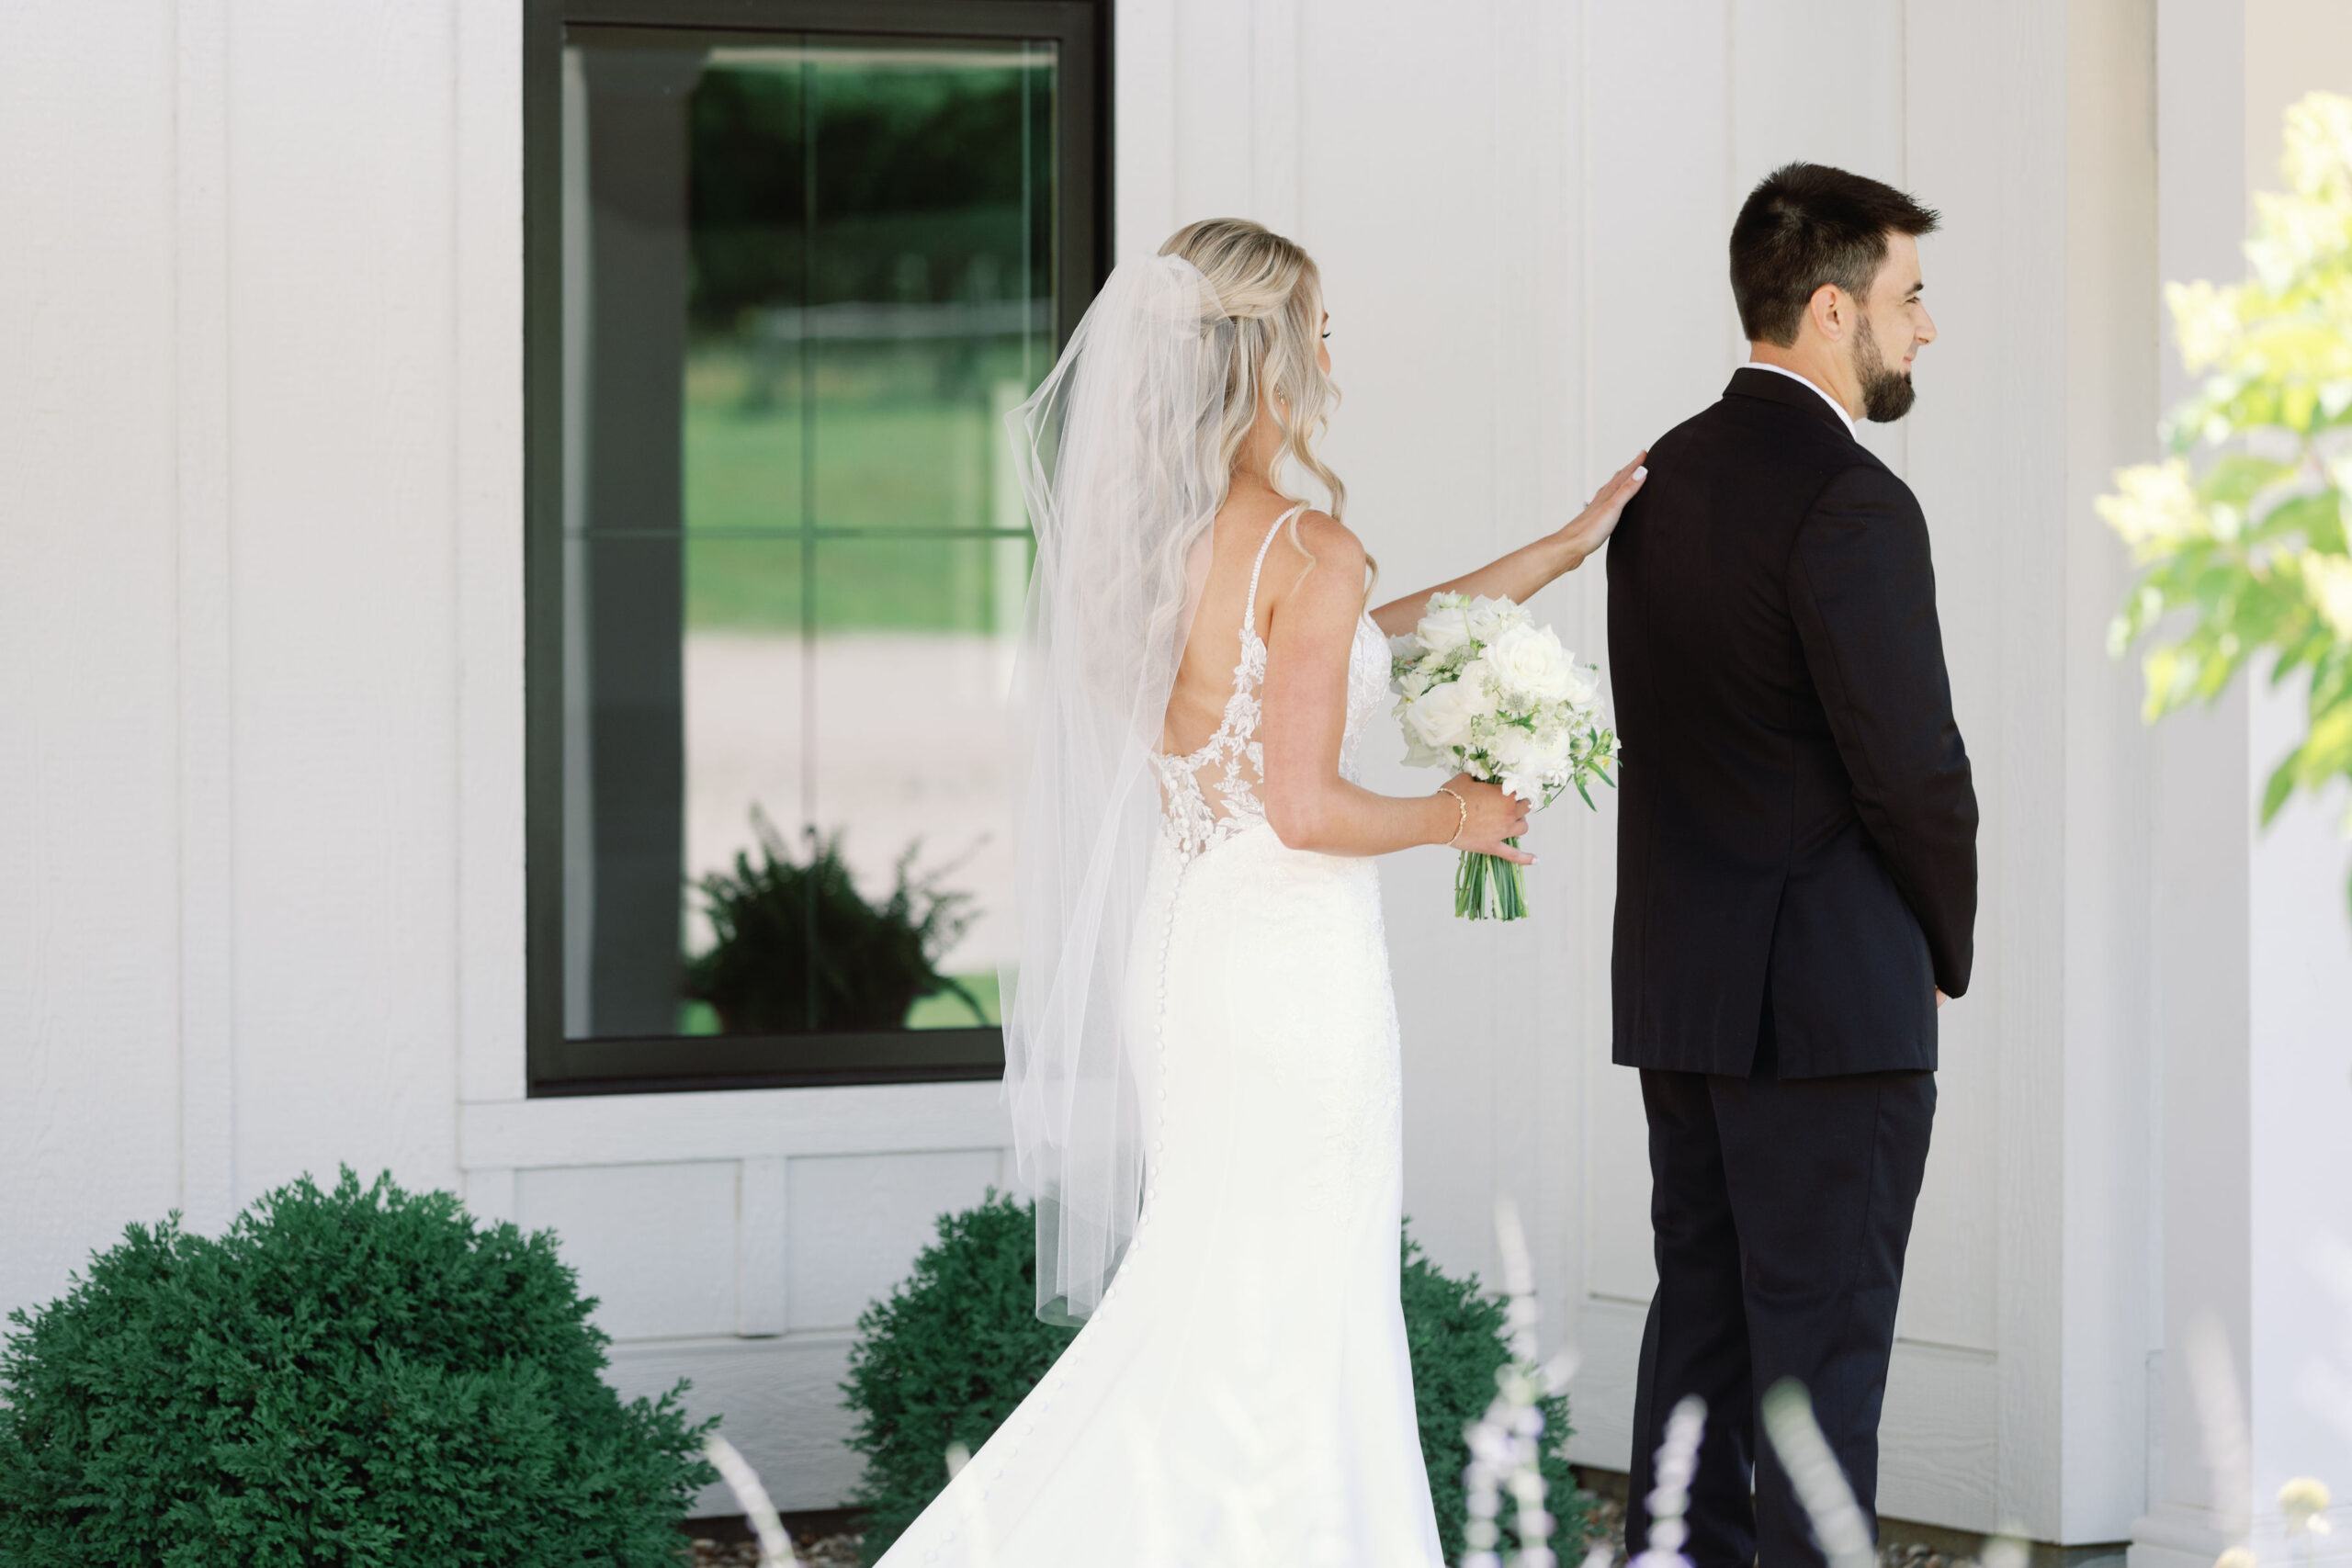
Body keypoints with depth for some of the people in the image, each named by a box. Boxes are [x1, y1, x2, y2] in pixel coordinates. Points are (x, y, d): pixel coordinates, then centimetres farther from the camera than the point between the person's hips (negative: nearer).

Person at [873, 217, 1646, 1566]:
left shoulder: (1147, 537, 8)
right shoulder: (1306, 550, -16)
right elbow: (1308, 807, -20)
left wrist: (1558, 552, 24)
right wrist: (1457, 818, -2)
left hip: (1180, 946, 8)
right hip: (1293, 962, -8)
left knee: (1202, 1316, 15)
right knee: (1297, 1330, 2)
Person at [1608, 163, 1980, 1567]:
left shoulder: (1665, 479, 11)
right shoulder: (1851, 502, -16)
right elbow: (1914, 765, -17)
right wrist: (1947, 949, 1)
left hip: (1675, 984, 8)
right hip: (1830, 997, -8)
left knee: (1702, 1319, 13)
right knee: (1823, 1346, -4)